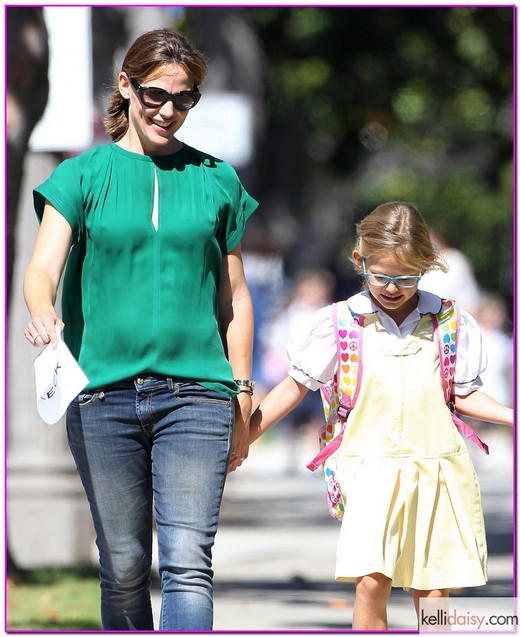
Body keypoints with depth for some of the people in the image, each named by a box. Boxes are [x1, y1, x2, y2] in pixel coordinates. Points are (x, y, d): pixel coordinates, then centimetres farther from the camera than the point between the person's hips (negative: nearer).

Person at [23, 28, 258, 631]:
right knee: (123, 567, 3)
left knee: (188, 562, -12)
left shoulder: (216, 180, 11)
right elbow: (42, 267, -8)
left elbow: (234, 297, 15)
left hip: (195, 393, 0)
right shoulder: (83, 175, 6)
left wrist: (242, 399, 11)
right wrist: (42, 312, -31)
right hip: (103, 392, 0)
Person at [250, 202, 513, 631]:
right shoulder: (340, 323, 3)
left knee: (433, 593, 1)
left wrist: (511, 416, 1)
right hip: (372, 466, -2)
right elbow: (295, 386, 9)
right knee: (372, 581, -16)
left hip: (438, 468, 2)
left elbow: (463, 395, 15)